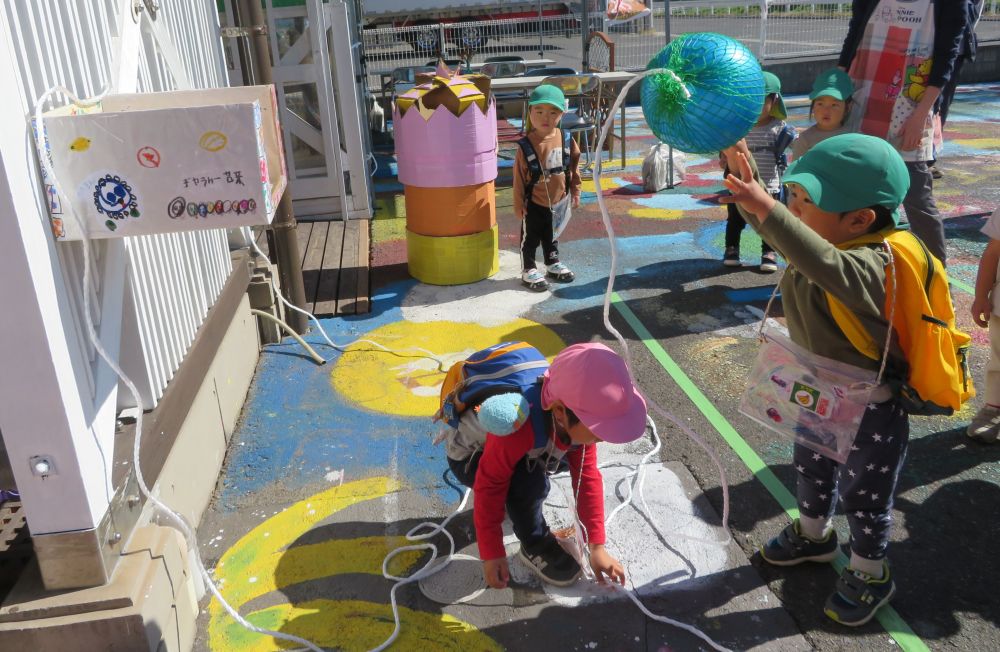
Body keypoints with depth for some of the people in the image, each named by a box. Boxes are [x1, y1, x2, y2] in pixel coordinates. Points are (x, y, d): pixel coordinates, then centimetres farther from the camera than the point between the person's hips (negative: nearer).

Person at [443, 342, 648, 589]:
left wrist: (597, 546, -11)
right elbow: (489, 486, -33)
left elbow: (588, 477, -12)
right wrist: (492, 554, -27)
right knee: (530, 482, -34)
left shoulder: (576, 420, -21)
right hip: (470, 457, -7)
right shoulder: (518, 426, -43)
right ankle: (535, 546, -6)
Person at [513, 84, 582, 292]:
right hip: (534, 204, -4)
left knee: (552, 235, 23)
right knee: (530, 237, 8)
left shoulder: (566, 140, -8)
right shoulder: (526, 146, -18)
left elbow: (574, 165, 5)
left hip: (557, 200, 4)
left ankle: (553, 263, 41)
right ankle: (528, 269, 22)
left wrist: (575, 191, 8)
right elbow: (519, 178, -12)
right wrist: (519, 205, -9)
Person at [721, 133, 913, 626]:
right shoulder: (827, 240, -7)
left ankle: (870, 574, 38)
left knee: (863, 496, 13)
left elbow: (827, 266, -57)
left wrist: (767, 210, -66)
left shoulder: (870, 266, -35)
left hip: (869, 410, -9)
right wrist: (746, 183, -7)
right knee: (812, 470, 29)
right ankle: (813, 534, 55)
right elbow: (776, 229, 9)